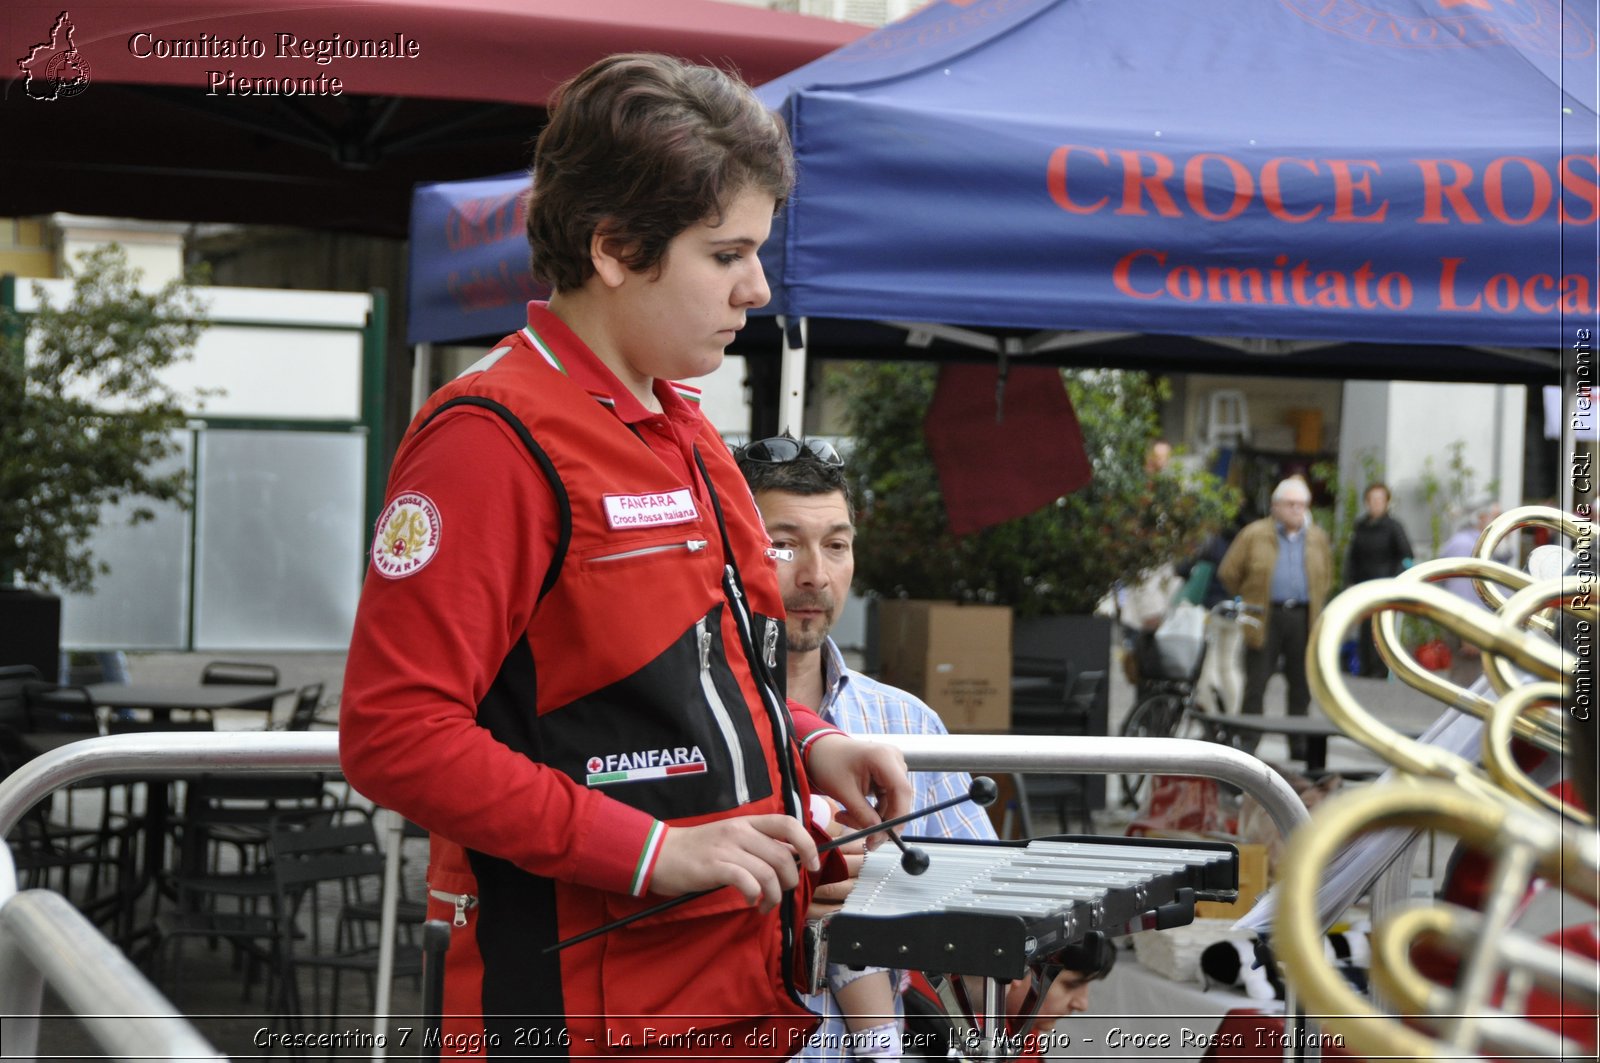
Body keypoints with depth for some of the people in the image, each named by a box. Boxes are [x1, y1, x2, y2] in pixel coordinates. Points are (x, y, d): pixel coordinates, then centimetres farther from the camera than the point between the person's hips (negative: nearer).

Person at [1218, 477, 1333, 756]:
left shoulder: (1317, 539, 12)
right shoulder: (1254, 534, 0)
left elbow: (1326, 576, 25)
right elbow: (1229, 572, 6)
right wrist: (1249, 599, 10)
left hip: (1304, 619, 3)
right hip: (1265, 618, -3)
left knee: (1301, 685, 6)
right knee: (1255, 684, -3)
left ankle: (1299, 744, 14)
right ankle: (1247, 742, 2)